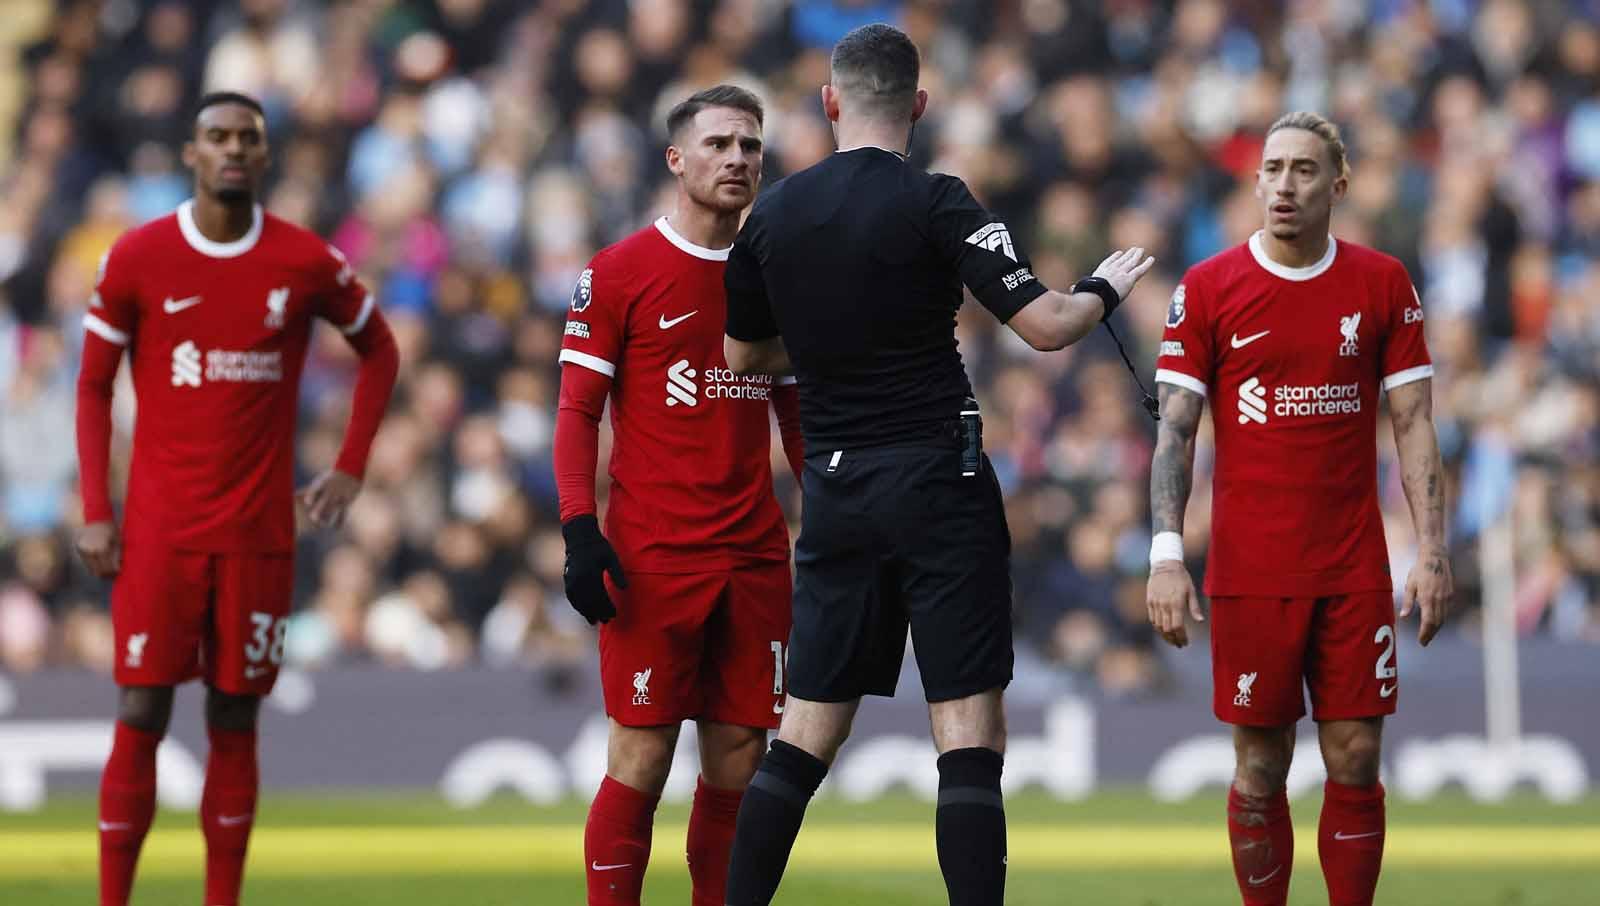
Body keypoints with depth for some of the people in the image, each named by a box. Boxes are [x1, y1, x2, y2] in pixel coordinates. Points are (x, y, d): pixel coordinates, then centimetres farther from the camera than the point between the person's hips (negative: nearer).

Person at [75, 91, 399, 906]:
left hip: (260, 533, 1)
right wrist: (96, 514, -2)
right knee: (141, 717, -5)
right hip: (158, 531, -1)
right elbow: (94, 386, 5)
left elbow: (378, 351, 15)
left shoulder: (306, 261, 1)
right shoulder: (137, 258, -1)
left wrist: (349, 469, 6)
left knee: (235, 720, 3)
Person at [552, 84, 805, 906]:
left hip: (755, 558, 5)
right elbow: (577, 412, -2)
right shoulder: (619, 273, -1)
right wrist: (580, 530, -13)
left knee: (739, 761, 4)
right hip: (652, 557, -5)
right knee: (641, 760, -5)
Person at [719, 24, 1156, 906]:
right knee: (969, 728, -4)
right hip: (936, 478, -5)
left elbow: (743, 353, 18)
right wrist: (1106, 288, 7)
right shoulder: (933, 204, -10)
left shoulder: (772, 214, 5)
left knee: (808, 727, 10)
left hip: (832, 488, 5)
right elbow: (1045, 325, -13)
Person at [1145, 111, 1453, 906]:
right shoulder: (1207, 288, 0)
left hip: (1355, 570, 1)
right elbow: (1175, 430, -1)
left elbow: (1414, 425, 6)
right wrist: (1167, 556, -10)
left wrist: (1433, 553, -2)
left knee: (1355, 764, 1)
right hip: (1249, 569, -1)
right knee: (1260, 769, 2)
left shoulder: (1383, 285, 4)